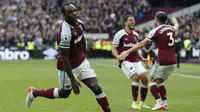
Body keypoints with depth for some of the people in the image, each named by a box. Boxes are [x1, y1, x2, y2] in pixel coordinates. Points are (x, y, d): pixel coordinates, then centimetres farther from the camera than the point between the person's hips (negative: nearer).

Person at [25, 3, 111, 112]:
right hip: (69, 67, -6)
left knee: (96, 88, -2)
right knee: (64, 93, 15)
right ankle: (34, 93, 34)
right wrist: (72, 80, -26)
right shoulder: (65, 33, -32)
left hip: (82, 62, 6)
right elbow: (64, 59, -28)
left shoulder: (79, 23, -6)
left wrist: (84, 57, 25)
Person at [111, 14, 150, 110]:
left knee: (145, 78, -4)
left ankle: (142, 103, 11)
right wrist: (117, 56, -25)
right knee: (135, 77, -23)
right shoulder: (119, 34, -6)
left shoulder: (135, 35, 14)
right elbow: (114, 48, -7)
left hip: (135, 61, 7)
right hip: (125, 61, -7)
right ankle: (134, 103, -12)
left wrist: (141, 58, 18)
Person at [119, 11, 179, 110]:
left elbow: (142, 44, -12)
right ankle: (165, 104, 16)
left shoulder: (156, 31, -9)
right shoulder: (171, 28, 9)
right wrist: (175, 21, 61)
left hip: (162, 61, -6)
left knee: (152, 81, 10)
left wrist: (128, 52, -9)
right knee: (159, 82, 22)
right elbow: (176, 27, 37)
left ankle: (159, 103, -3)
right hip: (172, 61, 6)